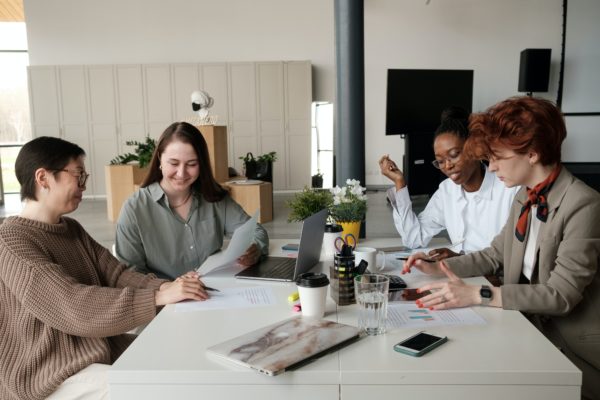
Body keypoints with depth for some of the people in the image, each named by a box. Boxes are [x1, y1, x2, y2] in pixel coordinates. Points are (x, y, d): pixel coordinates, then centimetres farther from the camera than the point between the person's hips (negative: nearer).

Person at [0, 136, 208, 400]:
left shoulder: (72, 229, 9)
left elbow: (117, 275, -1)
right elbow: (73, 306, -29)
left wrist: (165, 286, -19)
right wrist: (158, 297, -33)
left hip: (100, 348, 8)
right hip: (50, 373, -8)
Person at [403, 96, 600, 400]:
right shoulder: (524, 198, 5)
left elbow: (561, 294, -26)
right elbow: (494, 256, 12)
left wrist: (476, 295, -31)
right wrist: (438, 267, -2)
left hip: (573, 351, -7)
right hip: (530, 330, 7)